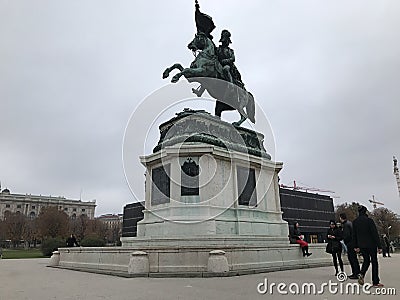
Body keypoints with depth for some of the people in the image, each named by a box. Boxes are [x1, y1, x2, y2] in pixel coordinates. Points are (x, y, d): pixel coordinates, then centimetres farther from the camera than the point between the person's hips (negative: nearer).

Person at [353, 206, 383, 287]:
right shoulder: (369, 220, -14)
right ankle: (375, 282, 13)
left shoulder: (355, 222, 1)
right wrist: (379, 246, -11)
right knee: (374, 262, 9)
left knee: (366, 260, 18)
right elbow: (375, 234, -14)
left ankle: (361, 274, -6)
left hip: (361, 245, 4)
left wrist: (356, 246, 14)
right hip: (371, 244, -4)